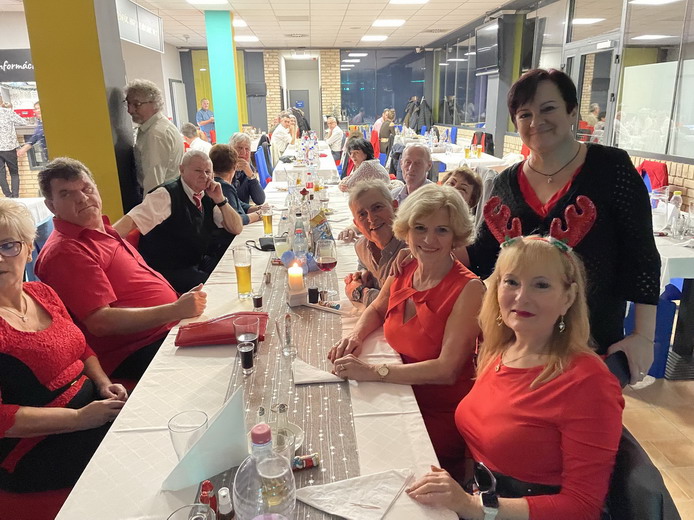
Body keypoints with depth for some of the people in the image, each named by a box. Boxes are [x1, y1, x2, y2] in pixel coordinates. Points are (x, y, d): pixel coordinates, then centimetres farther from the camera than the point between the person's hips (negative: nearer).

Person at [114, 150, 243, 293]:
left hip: (198, 263, 7)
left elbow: (236, 229, 1)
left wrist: (220, 200, -13)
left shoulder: (208, 197, 3)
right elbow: (133, 220, -28)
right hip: (167, 271, -7)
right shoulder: (167, 195, -16)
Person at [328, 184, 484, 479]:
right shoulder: (404, 270, 0)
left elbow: (447, 370, -23)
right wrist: (356, 336, -1)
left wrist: (374, 372, -27)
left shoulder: (468, 289, -17)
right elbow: (376, 310, 20)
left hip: (441, 417, -5)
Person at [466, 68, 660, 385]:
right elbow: (484, 255, 5)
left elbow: (641, 257, -8)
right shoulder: (507, 183, 2)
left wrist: (643, 336, -10)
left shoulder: (611, 167, -9)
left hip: (595, 341, -3)